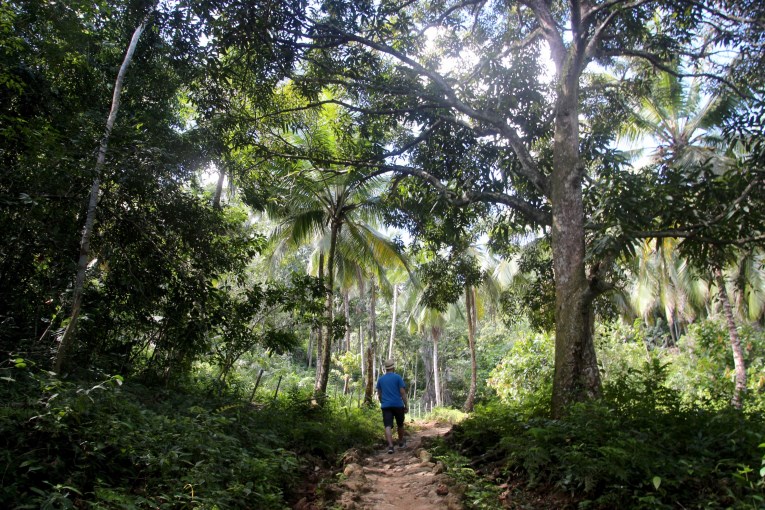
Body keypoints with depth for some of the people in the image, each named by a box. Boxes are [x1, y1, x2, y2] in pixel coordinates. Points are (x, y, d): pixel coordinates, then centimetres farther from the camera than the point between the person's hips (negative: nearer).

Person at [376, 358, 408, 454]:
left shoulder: (380, 379, 8)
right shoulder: (397, 377, -3)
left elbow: (379, 394, 14)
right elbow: (403, 392, -6)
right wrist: (406, 405, 0)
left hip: (385, 406, 2)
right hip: (398, 405, -2)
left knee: (388, 426, -6)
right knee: (400, 425, 18)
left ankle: (390, 446, -21)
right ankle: (401, 442, 34)